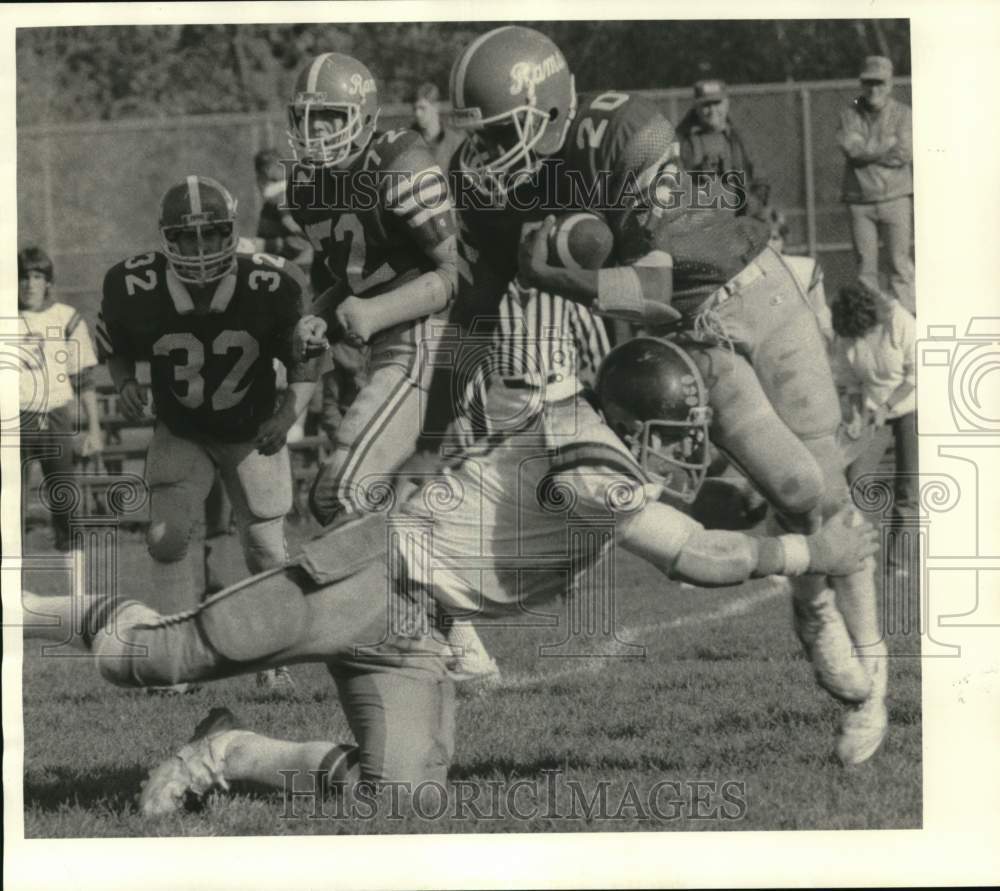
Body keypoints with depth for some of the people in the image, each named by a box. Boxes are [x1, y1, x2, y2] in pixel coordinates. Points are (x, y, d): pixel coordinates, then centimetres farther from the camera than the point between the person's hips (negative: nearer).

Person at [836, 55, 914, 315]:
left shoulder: (902, 114, 2)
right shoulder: (850, 115, 6)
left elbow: (905, 154, -11)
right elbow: (851, 148, -11)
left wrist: (868, 152, -12)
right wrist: (888, 146, -14)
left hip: (895, 198, -2)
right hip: (860, 201, 2)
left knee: (900, 262, -2)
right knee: (865, 266, 4)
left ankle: (908, 312, 1)